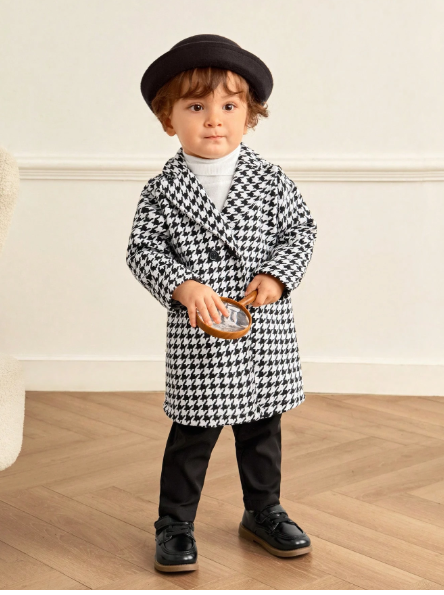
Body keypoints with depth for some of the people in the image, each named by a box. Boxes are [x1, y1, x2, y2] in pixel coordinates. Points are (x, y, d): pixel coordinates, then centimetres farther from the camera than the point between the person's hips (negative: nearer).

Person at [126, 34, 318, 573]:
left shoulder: (270, 180, 0)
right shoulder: (162, 191, -4)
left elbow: (300, 229, 5)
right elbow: (143, 249, -6)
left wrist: (276, 275, -11)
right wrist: (183, 286, -22)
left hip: (264, 336, 3)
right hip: (196, 336, -2)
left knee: (262, 428, 17)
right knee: (192, 433, 5)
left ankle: (263, 511, 36)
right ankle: (174, 523, 22)